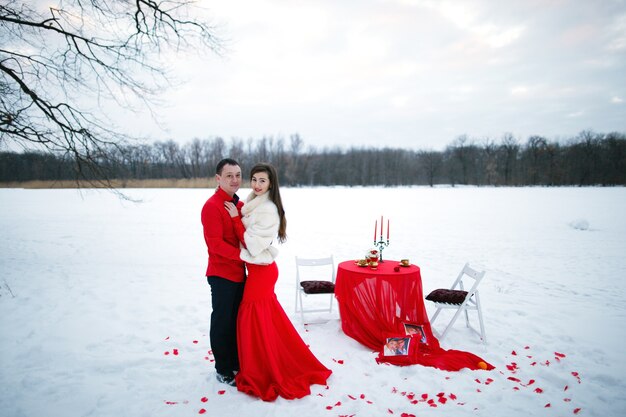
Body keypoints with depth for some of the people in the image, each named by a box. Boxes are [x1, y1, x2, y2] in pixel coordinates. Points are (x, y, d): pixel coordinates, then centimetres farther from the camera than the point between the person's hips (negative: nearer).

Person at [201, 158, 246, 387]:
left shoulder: (240, 205, 9)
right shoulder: (212, 206, -15)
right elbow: (215, 243, -21)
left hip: (239, 272, 8)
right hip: (221, 275, -8)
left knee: (237, 319, 18)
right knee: (222, 321, 6)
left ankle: (236, 362, 34)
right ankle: (222, 369, 22)